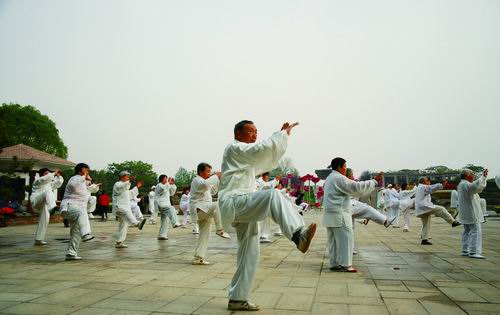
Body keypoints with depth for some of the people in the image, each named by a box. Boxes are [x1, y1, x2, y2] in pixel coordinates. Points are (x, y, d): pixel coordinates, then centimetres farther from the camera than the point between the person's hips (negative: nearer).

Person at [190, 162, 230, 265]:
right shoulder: (197, 180, -7)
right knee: (216, 205, -35)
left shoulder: (202, 181, 26)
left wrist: (218, 179, 19)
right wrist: (215, 176, -20)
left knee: (204, 236, 11)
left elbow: (212, 191, 30)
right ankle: (219, 229, -33)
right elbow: (205, 184, -31)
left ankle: (198, 258, 17)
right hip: (199, 209, -10)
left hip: (204, 214, 10)